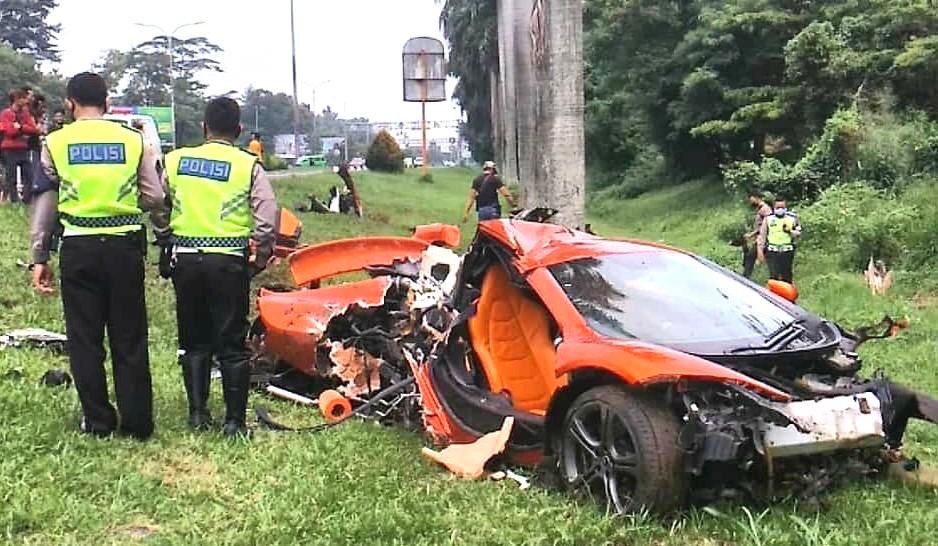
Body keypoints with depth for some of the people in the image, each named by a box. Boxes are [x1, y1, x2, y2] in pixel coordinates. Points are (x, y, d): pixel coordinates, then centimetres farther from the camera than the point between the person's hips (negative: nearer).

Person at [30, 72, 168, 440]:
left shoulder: (55, 143, 1)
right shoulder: (132, 140, 2)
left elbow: (45, 202, 2)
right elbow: (154, 199, -1)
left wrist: (39, 257, 6)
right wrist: (165, 230, 18)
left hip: (79, 247, -1)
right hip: (124, 246, 1)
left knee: (84, 339, 9)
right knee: (129, 339, 8)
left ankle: (97, 422, 13)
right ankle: (136, 422, 10)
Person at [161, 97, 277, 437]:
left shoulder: (176, 160, 5)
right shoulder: (248, 166, -4)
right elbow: (267, 216, -10)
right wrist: (259, 257, 1)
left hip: (184, 258, 3)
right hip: (229, 261, -3)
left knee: (193, 340, 15)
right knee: (232, 344, 3)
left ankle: (198, 412, 17)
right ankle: (234, 420, 4)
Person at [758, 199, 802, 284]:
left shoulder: (792, 218, 8)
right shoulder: (768, 219, 7)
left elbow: (798, 234, 7)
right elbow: (762, 235, 8)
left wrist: (789, 231, -13)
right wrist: (760, 251, 3)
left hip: (787, 252, 1)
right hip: (772, 252, -1)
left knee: (787, 278, 5)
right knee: (774, 278, -6)